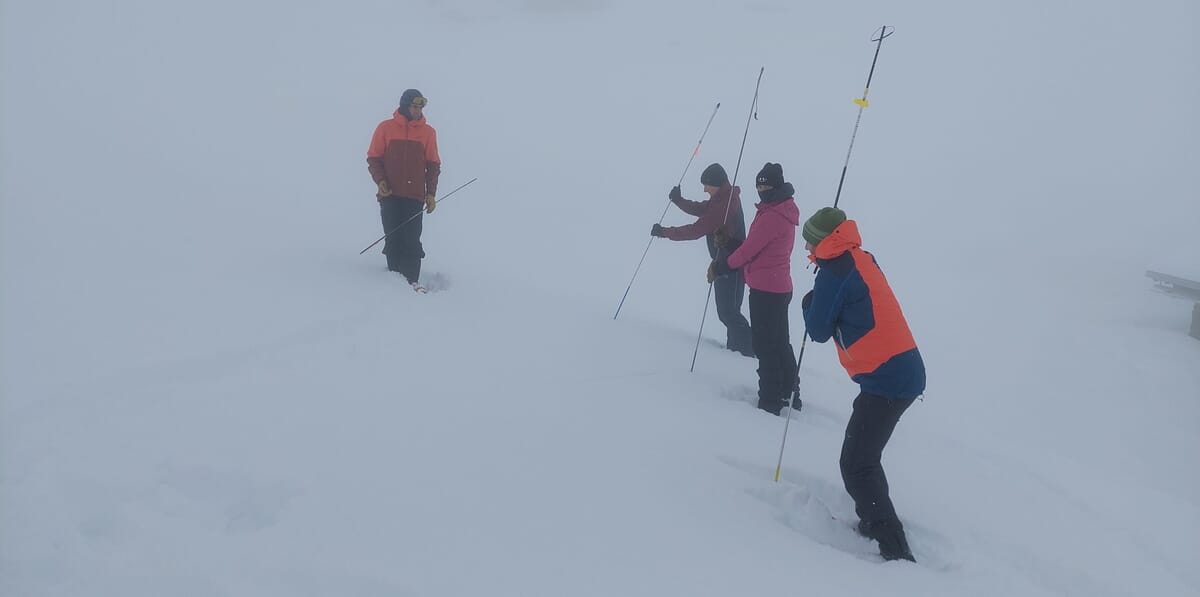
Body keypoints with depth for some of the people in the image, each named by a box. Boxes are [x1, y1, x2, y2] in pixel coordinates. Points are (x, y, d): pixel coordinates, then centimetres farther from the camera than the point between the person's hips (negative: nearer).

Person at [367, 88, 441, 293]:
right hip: (390, 195, 0)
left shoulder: (428, 132, 8)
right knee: (393, 239, 1)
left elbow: (433, 165, 10)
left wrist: (431, 193, 2)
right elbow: (373, 158, 7)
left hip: (415, 196, 0)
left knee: (412, 241, -8)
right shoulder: (386, 128, 5)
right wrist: (380, 181, -9)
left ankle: (412, 280, -10)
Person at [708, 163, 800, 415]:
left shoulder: (771, 216, -20)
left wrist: (722, 267, -2)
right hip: (780, 287, 10)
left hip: (765, 289, -10)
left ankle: (770, 401, 1)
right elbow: (756, 246, 12)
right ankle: (788, 394, 27)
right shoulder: (782, 211, 11)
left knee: (765, 344, -3)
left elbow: (749, 249, -16)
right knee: (780, 342, 18)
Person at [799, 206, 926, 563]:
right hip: (904, 372, 9)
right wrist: (819, 305, 11)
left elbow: (818, 330, -6)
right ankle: (876, 524, 36)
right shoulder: (860, 260, 15)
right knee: (863, 455, 25)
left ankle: (896, 552, -12)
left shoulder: (834, 271, -11)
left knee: (856, 467, -8)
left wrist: (808, 304, 12)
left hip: (887, 379, -9)